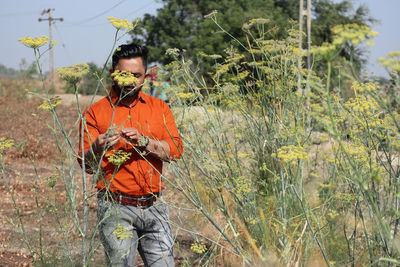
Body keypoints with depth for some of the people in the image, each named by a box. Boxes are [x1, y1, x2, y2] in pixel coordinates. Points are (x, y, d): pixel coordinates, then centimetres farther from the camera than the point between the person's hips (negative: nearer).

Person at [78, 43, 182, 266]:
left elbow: (175, 150, -2)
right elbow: (87, 165, -3)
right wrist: (97, 148, -25)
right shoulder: (96, 112, 1)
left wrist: (143, 141, -17)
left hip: (155, 206, 3)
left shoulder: (159, 108, 10)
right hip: (116, 208, -3)